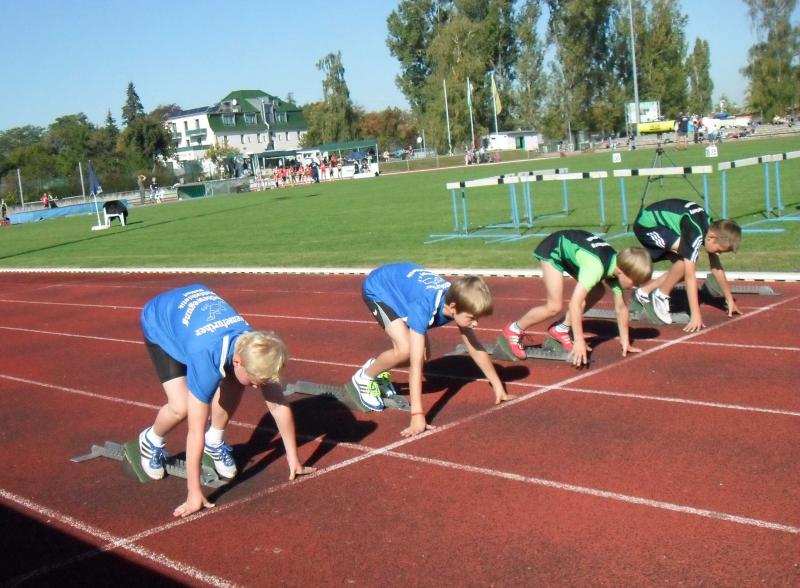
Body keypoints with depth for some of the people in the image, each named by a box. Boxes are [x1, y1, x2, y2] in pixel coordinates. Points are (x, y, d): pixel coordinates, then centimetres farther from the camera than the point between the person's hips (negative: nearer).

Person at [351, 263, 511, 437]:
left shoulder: (458, 299, -23)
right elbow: (415, 363, -46)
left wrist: (498, 386, -5)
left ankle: (377, 370, 22)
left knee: (422, 352, -1)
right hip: (377, 287, -6)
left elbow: (475, 348, -9)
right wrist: (417, 415, -50)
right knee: (406, 349, -24)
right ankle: (365, 377, 1)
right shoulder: (424, 307, -42)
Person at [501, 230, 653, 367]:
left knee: (597, 292, 4)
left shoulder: (618, 264, -13)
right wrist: (579, 341, -38)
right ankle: (514, 330, 5)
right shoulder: (597, 266, -37)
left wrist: (625, 342, -2)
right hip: (553, 249, -8)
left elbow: (621, 307, -4)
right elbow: (575, 303, -41)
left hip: (571, 249, 8)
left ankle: (561, 329, 14)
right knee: (555, 306, -15)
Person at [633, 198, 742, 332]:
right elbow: (690, 276, -33)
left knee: (685, 266, 4)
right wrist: (695, 315, -34)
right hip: (646, 224, -9)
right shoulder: (695, 234, -32)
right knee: (686, 257, -26)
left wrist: (730, 299, 10)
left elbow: (716, 267, 5)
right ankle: (661, 295, -8)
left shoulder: (712, 227, -7)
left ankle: (645, 291, 14)